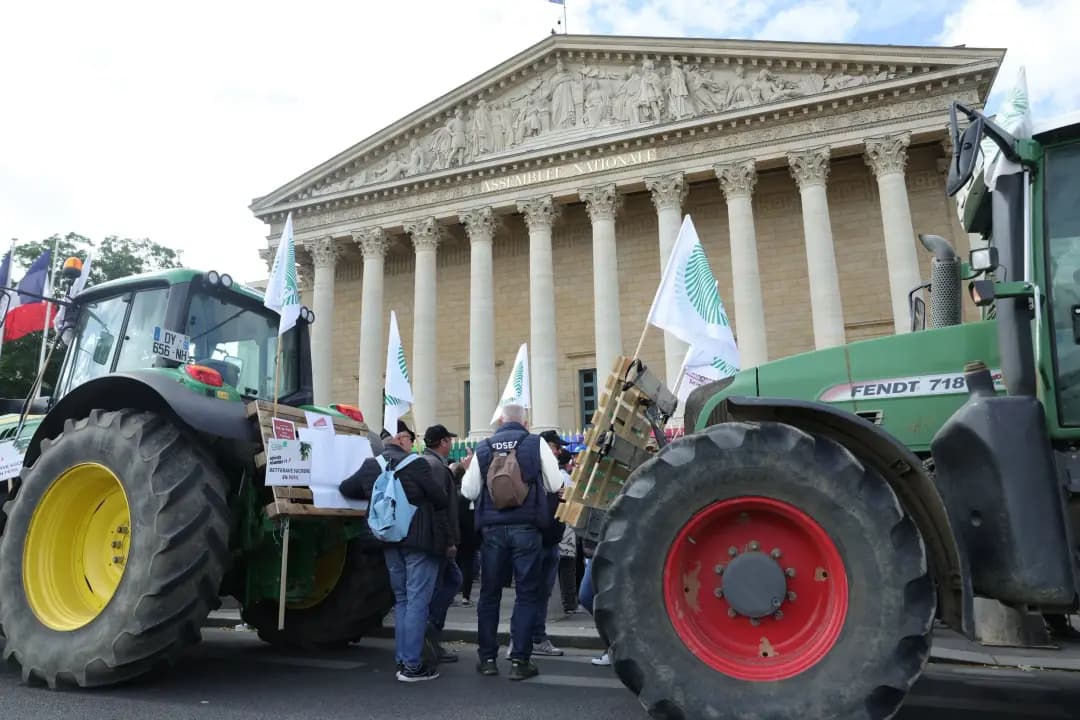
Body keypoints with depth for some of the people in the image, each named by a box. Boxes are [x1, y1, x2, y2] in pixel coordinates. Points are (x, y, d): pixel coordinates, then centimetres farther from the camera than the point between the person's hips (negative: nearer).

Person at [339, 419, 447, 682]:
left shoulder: (370, 466, 3)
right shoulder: (415, 464, -14)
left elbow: (345, 488, 14)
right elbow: (442, 499, -10)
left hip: (390, 542, 7)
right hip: (418, 540, -6)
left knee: (401, 600, 17)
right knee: (417, 600, -2)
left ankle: (402, 660, 20)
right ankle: (412, 665, -1)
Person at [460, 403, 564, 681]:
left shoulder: (483, 448, 2)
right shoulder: (536, 444, -3)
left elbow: (469, 491, 4)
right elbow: (555, 485, -2)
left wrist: (467, 471, 22)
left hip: (492, 528, 2)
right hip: (525, 528, -2)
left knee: (489, 593, 13)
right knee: (527, 593, 6)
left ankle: (487, 658, 19)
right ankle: (520, 661, 6)